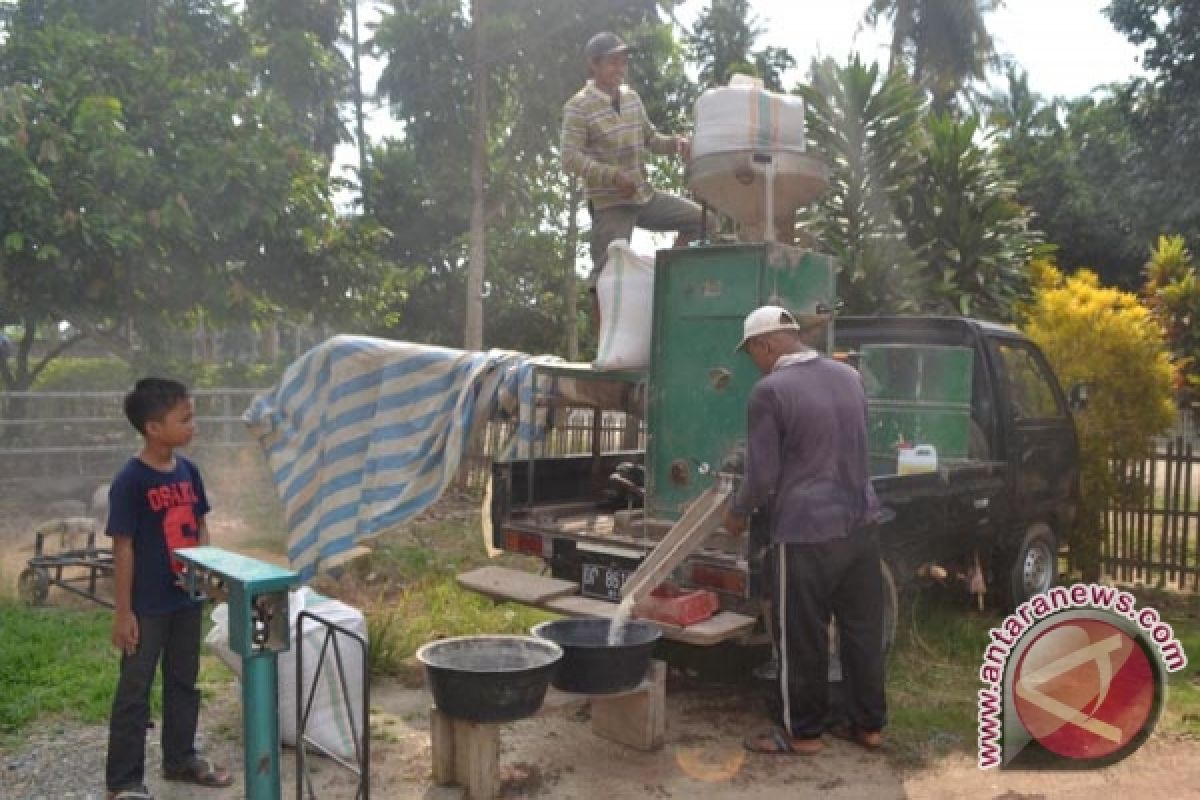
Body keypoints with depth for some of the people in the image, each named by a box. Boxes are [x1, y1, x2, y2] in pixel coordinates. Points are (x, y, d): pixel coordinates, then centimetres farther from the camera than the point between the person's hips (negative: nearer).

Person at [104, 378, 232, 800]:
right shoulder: (130, 481, -18)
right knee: (135, 690, 6)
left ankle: (181, 759, 34)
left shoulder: (188, 471, 1)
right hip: (147, 606, -7)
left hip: (187, 599, 7)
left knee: (184, 682, 18)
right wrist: (123, 611, -14)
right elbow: (123, 549, -16)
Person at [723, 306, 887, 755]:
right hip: (860, 523, 7)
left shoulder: (769, 390, -13)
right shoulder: (849, 377, 9)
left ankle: (803, 732, 19)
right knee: (863, 629, 16)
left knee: (802, 637, 7)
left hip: (805, 532, -7)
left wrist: (737, 514, 5)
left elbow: (763, 474, -13)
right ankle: (868, 724, 28)